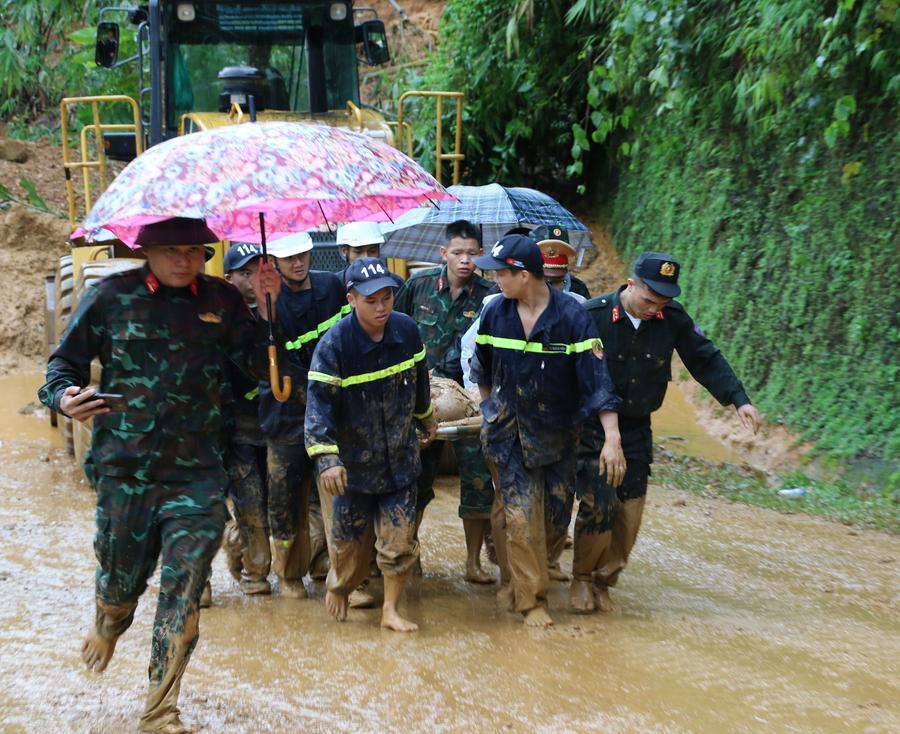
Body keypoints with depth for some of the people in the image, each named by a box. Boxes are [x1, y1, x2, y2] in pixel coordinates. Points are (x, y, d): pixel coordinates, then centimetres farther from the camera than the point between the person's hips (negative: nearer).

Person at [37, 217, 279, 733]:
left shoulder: (222, 300, 5)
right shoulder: (113, 296, -1)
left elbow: (258, 361, 3)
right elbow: (66, 361, 5)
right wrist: (64, 395, -16)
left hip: (196, 474, 1)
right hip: (124, 470, 0)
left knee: (184, 591, -2)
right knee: (122, 575, 15)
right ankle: (109, 625, 54)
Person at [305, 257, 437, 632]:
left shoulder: (407, 330, -7)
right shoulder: (335, 343, -20)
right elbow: (319, 400, -23)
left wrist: (426, 418, 26)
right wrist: (326, 458, -32)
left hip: (400, 457, 3)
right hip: (354, 460, -3)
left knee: (400, 539, 2)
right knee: (349, 538, 13)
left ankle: (390, 609, 19)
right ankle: (338, 590, 42)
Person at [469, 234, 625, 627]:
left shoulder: (571, 316, -17)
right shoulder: (495, 312, -7)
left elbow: (596, 377, -20)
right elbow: (482, 370, 11)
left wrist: (612, 439, -25)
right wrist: (490, 411, 17)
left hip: (559, 431, -1)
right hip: (511, 431, 1)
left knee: (558, 517, 8)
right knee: (521, 518, -3)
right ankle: (531, 600, 10)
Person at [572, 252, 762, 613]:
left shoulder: (673, 318, -7)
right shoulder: (592, 316, -17)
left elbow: (706, 360, 2)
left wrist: (739, 400, -7)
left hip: (636, 430, 4)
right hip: (591, 429, -4)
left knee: (630, 512, 4)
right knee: (599, 504, -14)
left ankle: (603, 582, 25)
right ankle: (582, 578, 11)